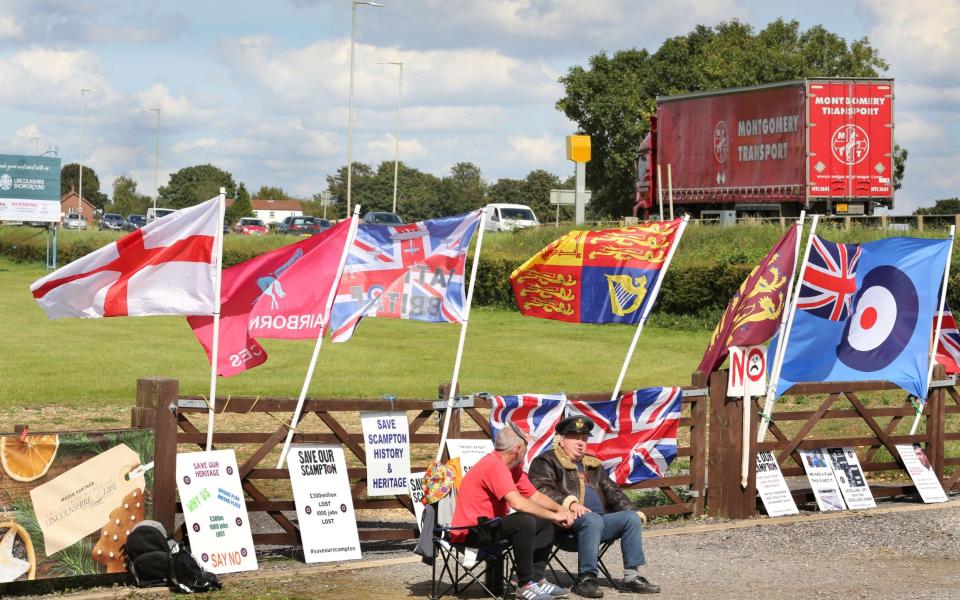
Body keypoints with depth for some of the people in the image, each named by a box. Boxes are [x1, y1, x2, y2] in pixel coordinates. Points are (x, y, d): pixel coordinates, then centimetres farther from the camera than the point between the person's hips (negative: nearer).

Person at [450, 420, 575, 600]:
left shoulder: (513, 468, 11)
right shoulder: (494, 465, -20)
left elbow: (535, 496, 16)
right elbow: (518, 503, -30)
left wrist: (560, 510, -2)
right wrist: (553, 515, -21)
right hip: (470, 532, -11)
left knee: (545, 523, 8)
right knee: (525, 522, -30)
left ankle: (537, 578, 1)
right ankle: (525, 585, -21)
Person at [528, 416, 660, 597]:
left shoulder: (592, 465, 29)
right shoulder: (546, 462, 5)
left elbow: (612, 491, 29)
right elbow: (542, 490, -12)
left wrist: (632, 509, 12)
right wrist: (569, 503, -26)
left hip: (600, 518, 7)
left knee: (632, 518, -12)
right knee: (593, 520, -36)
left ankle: (631, 577, -14)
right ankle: (585, 579, -32)